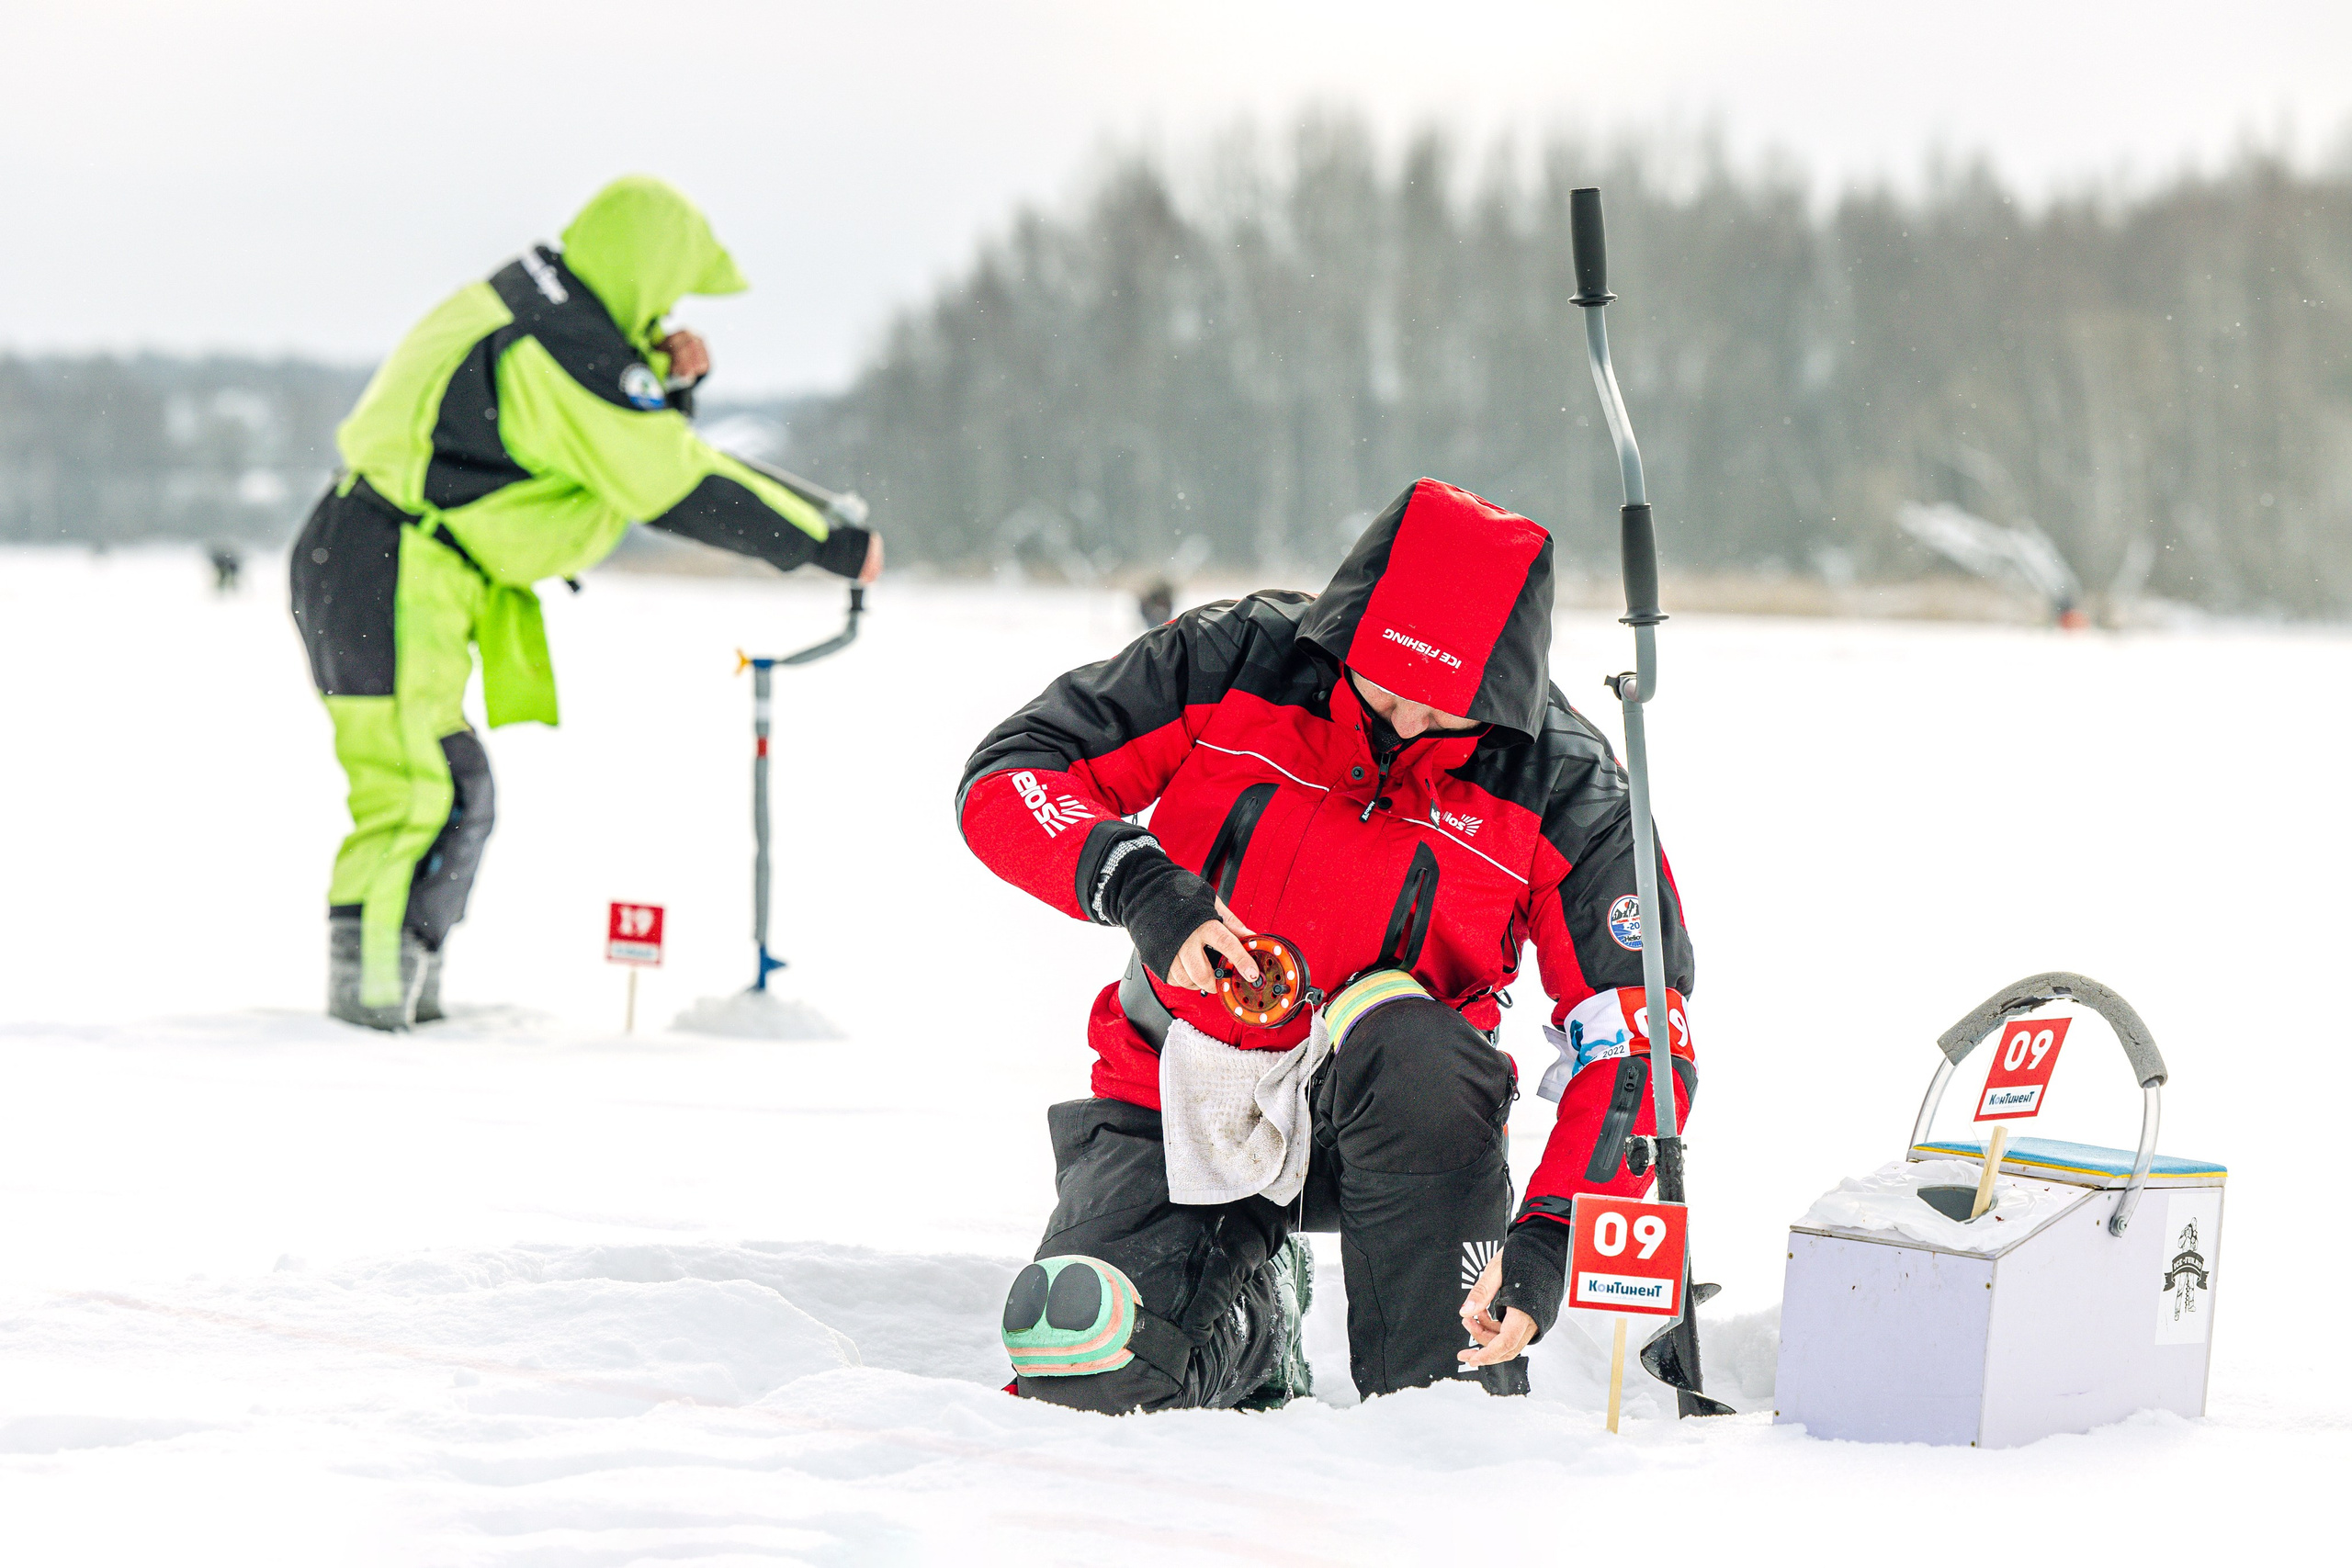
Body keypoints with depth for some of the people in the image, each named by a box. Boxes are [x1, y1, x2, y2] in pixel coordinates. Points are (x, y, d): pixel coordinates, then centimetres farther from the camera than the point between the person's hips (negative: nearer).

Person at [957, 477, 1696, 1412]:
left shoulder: (1558, 789, -15)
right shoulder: (1234, 663, -12)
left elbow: (1639, 1041, -15)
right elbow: (1007, 777, -9)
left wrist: (1550, 1239, -29)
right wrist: (1140, 887, -28)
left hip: (1387, 1115, -1)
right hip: (1182, 1106, 1)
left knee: (1405, 1036, -37)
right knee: (1080, 1360, -24)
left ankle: (1453, 1403, -24)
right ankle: (1248, 1316, 13)